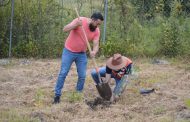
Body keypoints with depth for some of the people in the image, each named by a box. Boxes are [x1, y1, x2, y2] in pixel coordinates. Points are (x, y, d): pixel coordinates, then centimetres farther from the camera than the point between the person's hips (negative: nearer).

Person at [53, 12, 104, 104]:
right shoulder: (80, 21, -18)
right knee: (63, 73, -6)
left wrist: (94, 52, -35)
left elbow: (96, 45, -12)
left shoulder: (96, 31, -6)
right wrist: (76, 24, -40)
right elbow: (65, 29, -24)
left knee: (82, 76, 0)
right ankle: (57, 95, 1)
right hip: (69, 52, -4)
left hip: (82, 54, 4)